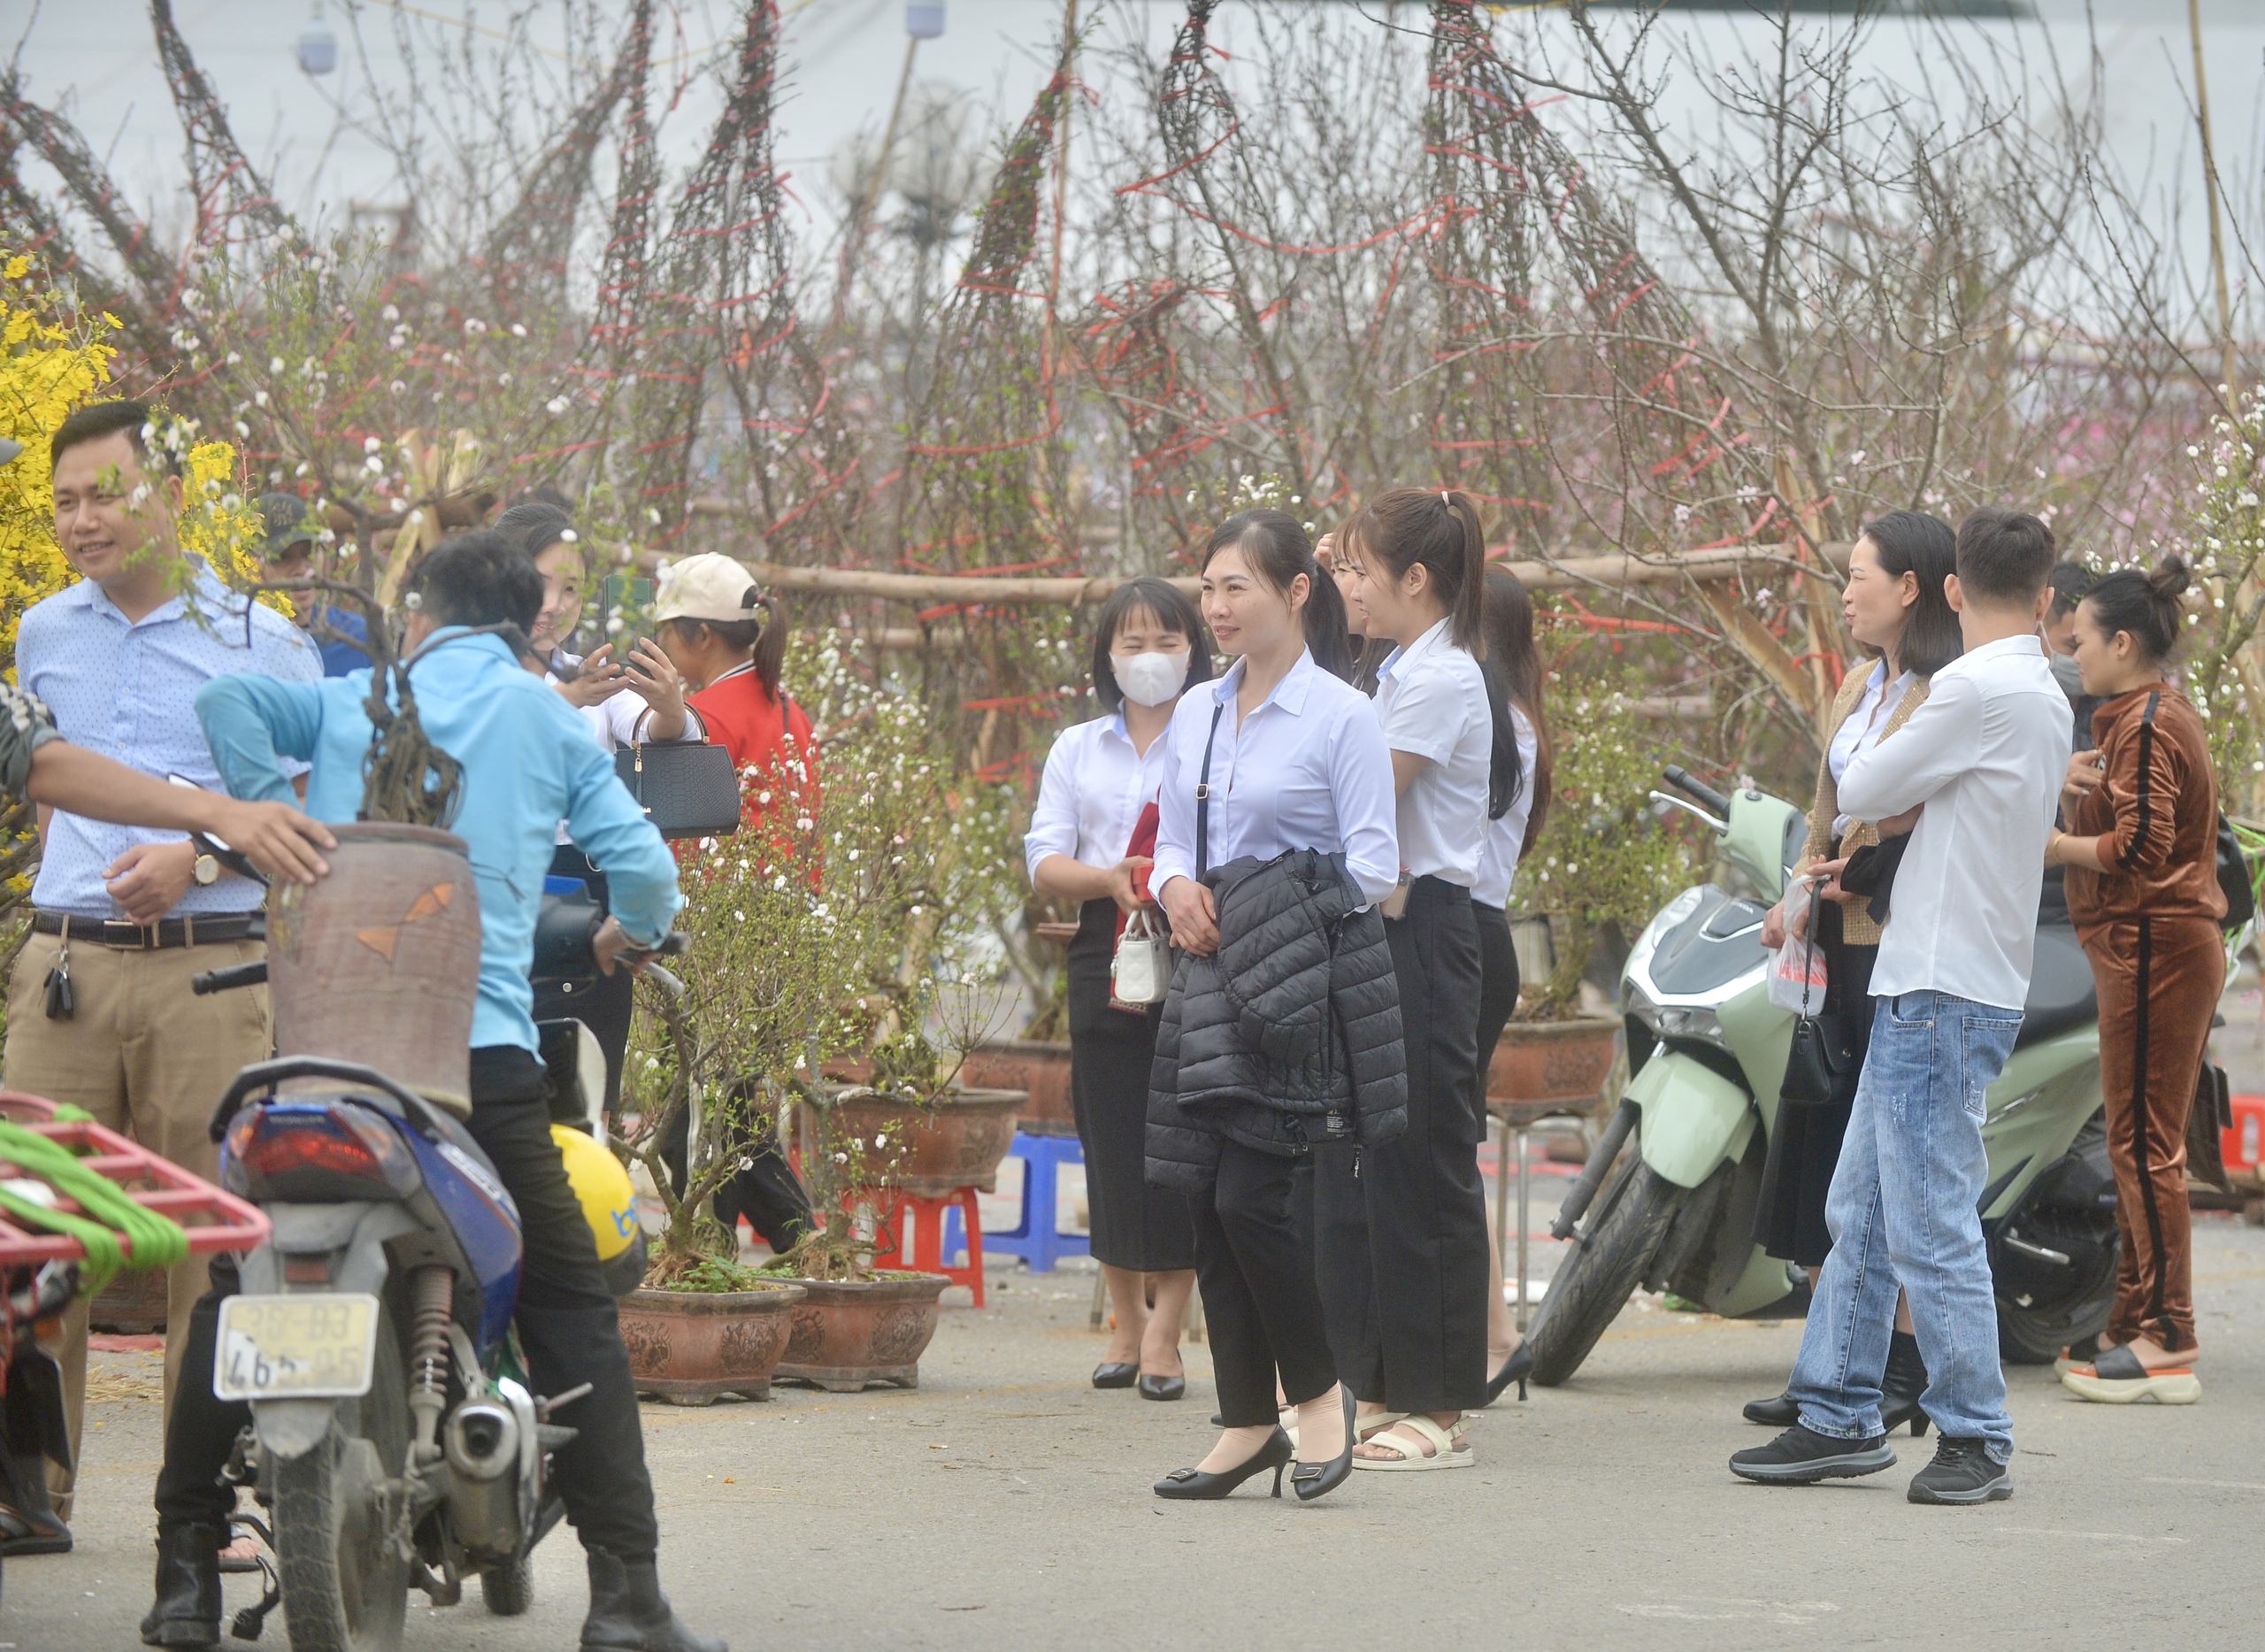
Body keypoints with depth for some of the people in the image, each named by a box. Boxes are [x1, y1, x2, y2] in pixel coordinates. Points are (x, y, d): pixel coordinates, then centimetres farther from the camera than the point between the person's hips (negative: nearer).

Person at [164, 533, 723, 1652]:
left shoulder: (350, 700, 15)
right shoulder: (549, 721, 13)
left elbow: (226, 701, -2)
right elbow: (641, 864, 6)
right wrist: (629, 933, 27)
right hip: (481, 1044, -1)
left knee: (238, 1291, 12)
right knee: (570, 1308, 5)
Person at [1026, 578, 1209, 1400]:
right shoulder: (1077, 748, 16)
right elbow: (1044, 861, 7)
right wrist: (1109, 878, -12)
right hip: (1106, 954, 3)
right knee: (1112, 1139, 3)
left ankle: (1166, 1328, 0)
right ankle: (1126, 1319, 16)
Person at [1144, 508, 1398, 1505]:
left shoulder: (1340, 716, -5)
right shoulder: (1195, 714, 14)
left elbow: (1372, 867, -7)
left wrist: (1267, 911, -14)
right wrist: (1175, 888, -2)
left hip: (1299, 976, -7)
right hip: (1209, 975, 7)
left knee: (1249, 1197, -13)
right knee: (1208, 1206, 4)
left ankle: (1318, 1391, 5)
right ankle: (1247, 1423, 13)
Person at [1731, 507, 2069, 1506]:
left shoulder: (1978, 690, -15)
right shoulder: (2044, 699, 14)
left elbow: (1861, 795, -7)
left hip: (1942, 996, -10)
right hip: (1927, 985, 10)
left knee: (1931, 1224, -7)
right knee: (1860, 1215, 12)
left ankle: (1976, 1440, -4)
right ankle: (1839, 1420, 16)